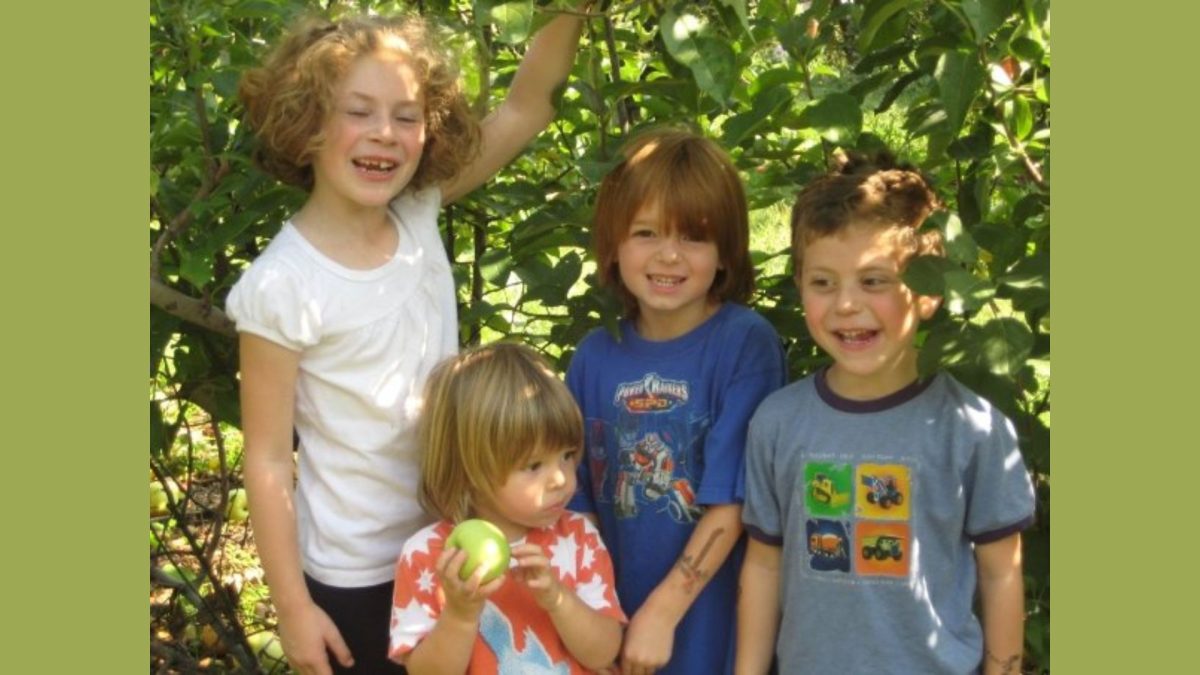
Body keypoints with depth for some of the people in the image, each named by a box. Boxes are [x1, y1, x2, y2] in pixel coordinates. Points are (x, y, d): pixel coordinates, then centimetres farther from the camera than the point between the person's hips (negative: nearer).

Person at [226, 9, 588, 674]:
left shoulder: (421, 218, -7)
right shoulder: (281, 287, -20)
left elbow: (527, 105, -5)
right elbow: (267, 459, -15)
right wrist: (293, 606, -13)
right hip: (357, 575, -5)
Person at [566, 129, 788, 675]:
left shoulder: (746, 344, -12)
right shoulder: (594, 357, -1)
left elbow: (732, 503, -15)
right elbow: (580, 503, 4)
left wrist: (662, 613, -16)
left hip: (715, 627, -3)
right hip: (616, 628, 3)